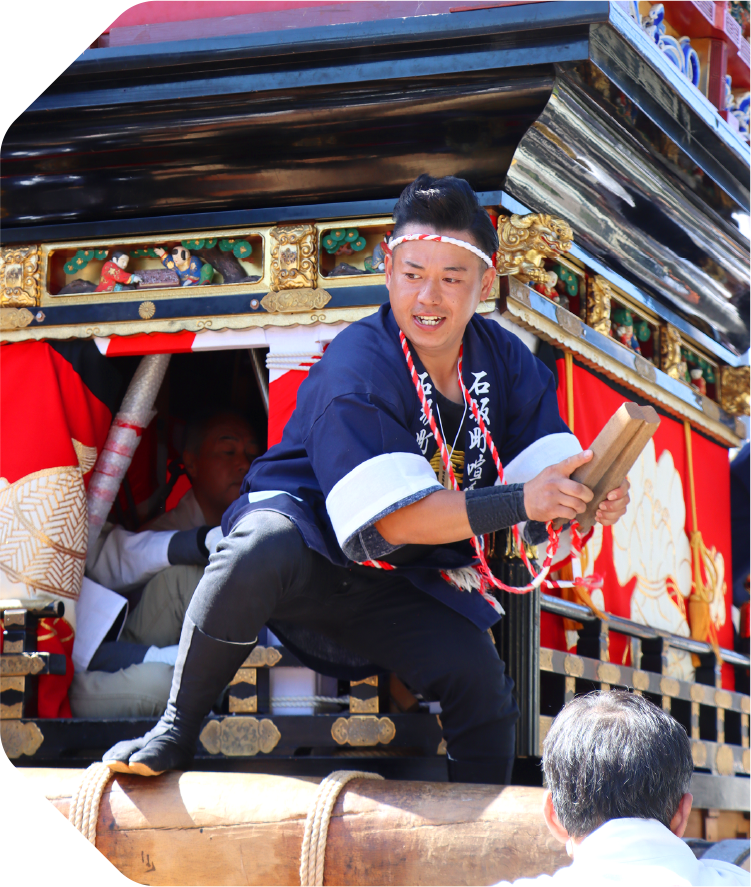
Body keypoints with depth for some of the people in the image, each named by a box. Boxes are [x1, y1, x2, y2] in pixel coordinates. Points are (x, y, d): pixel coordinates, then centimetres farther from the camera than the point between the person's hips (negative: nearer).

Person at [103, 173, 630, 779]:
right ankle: (176, 734, -22)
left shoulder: (506, 362, -3)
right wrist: (517, 503, -39)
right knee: (261, 550, -39)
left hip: (397, 590, 5)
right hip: (307, 545, -5)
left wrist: (591, 497, -32)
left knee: (479, 675, -18)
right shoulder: (355, 369, -23)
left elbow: (552, 467, -8)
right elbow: (391, 519, -31)